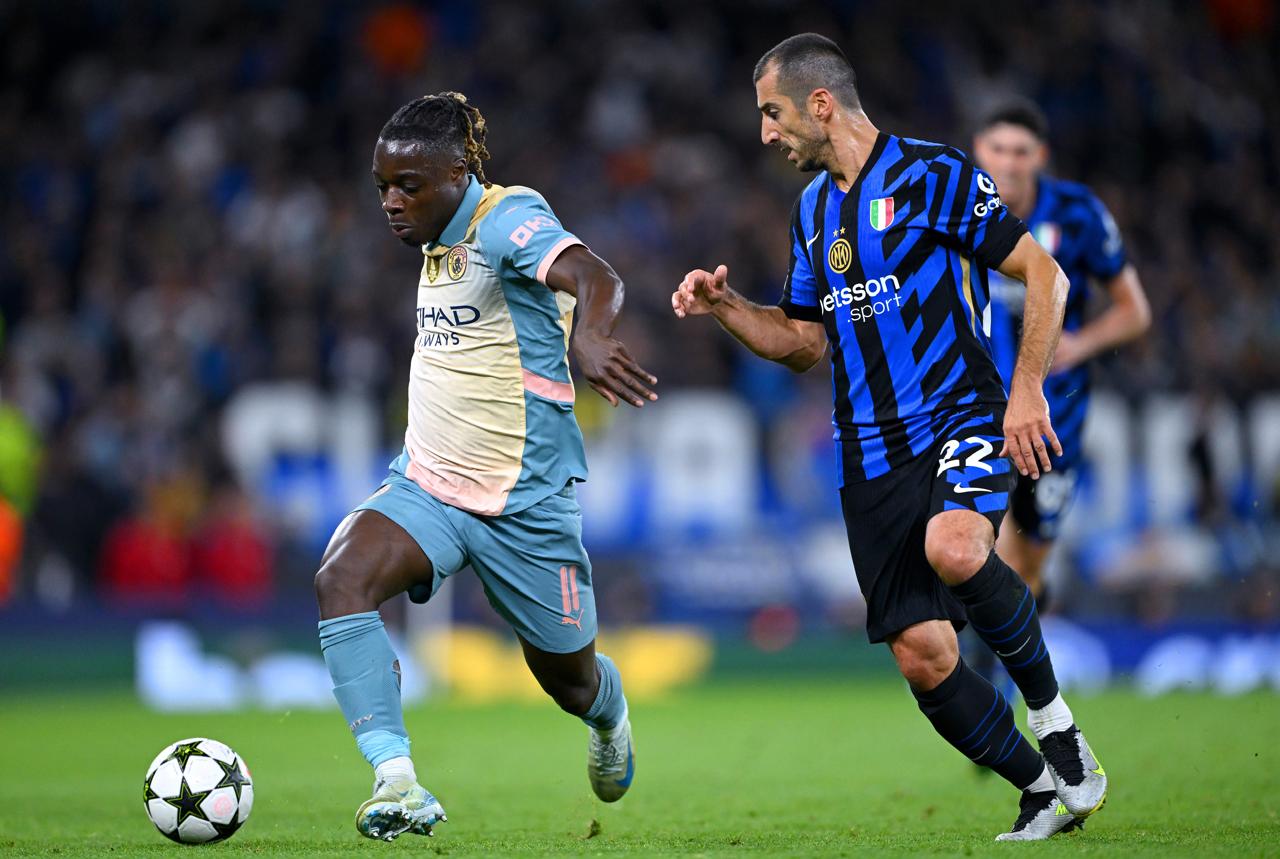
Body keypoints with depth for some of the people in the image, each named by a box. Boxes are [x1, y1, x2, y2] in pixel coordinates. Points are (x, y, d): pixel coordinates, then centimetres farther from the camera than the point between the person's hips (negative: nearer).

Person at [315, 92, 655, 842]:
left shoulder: (510, 219, -16)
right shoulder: (439, 243, 9)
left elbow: (594, 276, -36)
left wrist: (590, 336, -57)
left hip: (524, 499, -6)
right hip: (428, 488, 6)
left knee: (567, 675, 11)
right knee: (342, 578, -24)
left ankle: (610, 712, 50)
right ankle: (397, 783, -32)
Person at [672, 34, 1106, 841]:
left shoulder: (932, 173, -5)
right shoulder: (813, 207, 17)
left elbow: (1043, 274, -7)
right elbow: (806, 342, 24)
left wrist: (1027, 390, -15)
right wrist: (725, 306, 8)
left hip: (964, 417, -6)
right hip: (872, 456, 6)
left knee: (953, 548, -36)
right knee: (922, 654, -5)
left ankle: (1050, 708, -12)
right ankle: (1048, 789, 13)